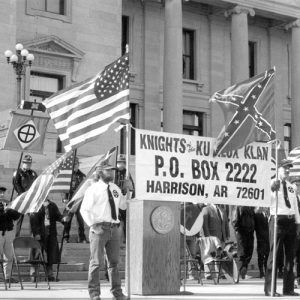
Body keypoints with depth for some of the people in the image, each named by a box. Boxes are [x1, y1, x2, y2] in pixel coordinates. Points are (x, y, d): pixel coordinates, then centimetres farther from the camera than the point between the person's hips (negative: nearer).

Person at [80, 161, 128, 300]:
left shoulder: (115, 188, 14)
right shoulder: (93, 189, -4)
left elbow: (123, 205, 23)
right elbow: (84, 209, -7)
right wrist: (93, 225, -15)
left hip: (114, 229, 6)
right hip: (99, 228, -6)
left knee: (114, 261, 12)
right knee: (96, 262, -4)